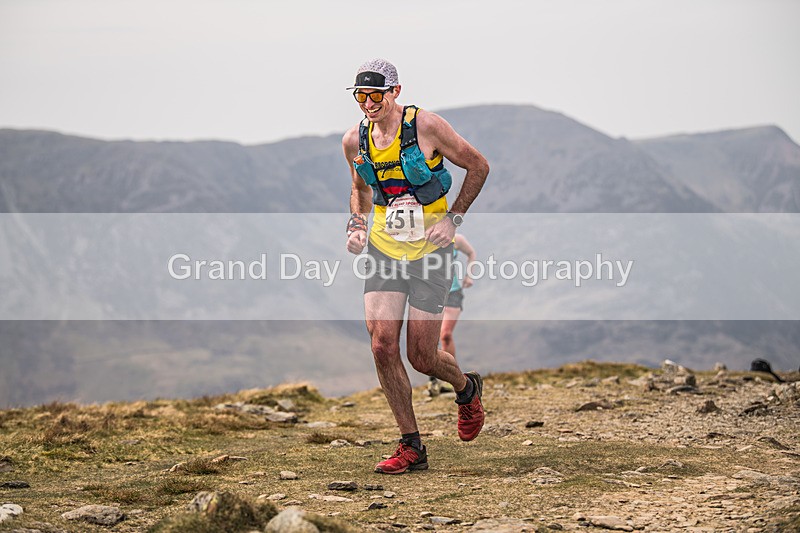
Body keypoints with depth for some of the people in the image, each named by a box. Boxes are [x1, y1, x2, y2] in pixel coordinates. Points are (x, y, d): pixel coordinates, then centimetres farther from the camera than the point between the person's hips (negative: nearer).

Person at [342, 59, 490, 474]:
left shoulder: (426, 126, -13)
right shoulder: (355, 141, 1)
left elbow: (478, 166, -3)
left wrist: (452, 219, -10)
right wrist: (357, 224, 3)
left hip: (430, 252, -4)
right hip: (383, 249, 4)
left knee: (421, 356, -4)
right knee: (383, 346, -10)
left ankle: (466, 389, 32)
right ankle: (411, 447, 2)